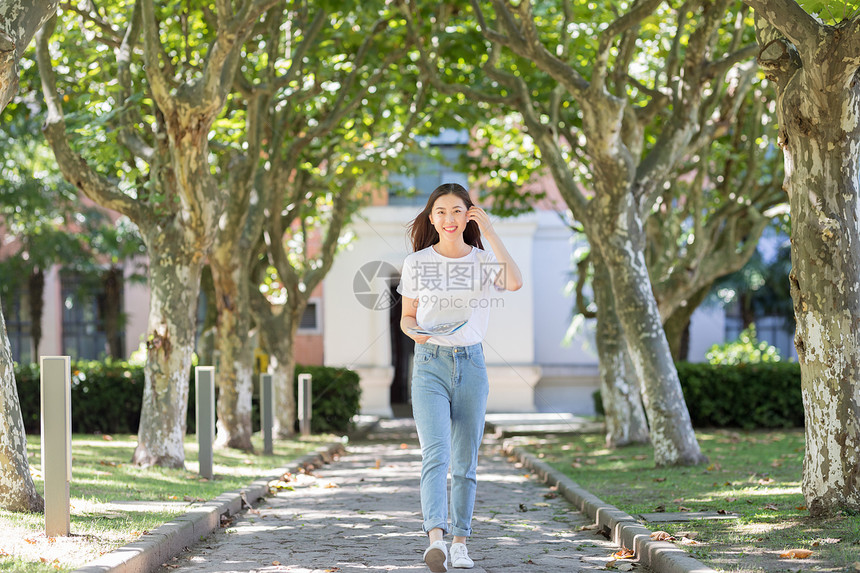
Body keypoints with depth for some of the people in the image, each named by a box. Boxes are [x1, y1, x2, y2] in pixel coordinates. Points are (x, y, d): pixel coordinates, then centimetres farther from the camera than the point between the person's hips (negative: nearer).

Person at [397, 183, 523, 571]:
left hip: (471, 364, 1)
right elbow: (406, 317, 12)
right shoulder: (417, 263, 4)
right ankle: (436, 538, -32)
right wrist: (415, 331, -12)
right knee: (436, 454, -18)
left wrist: (489, 231, -16)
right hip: (430, 364, -1)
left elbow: (514, 283, -20)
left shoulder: (483, 261, 2)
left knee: (465, 462, 6)